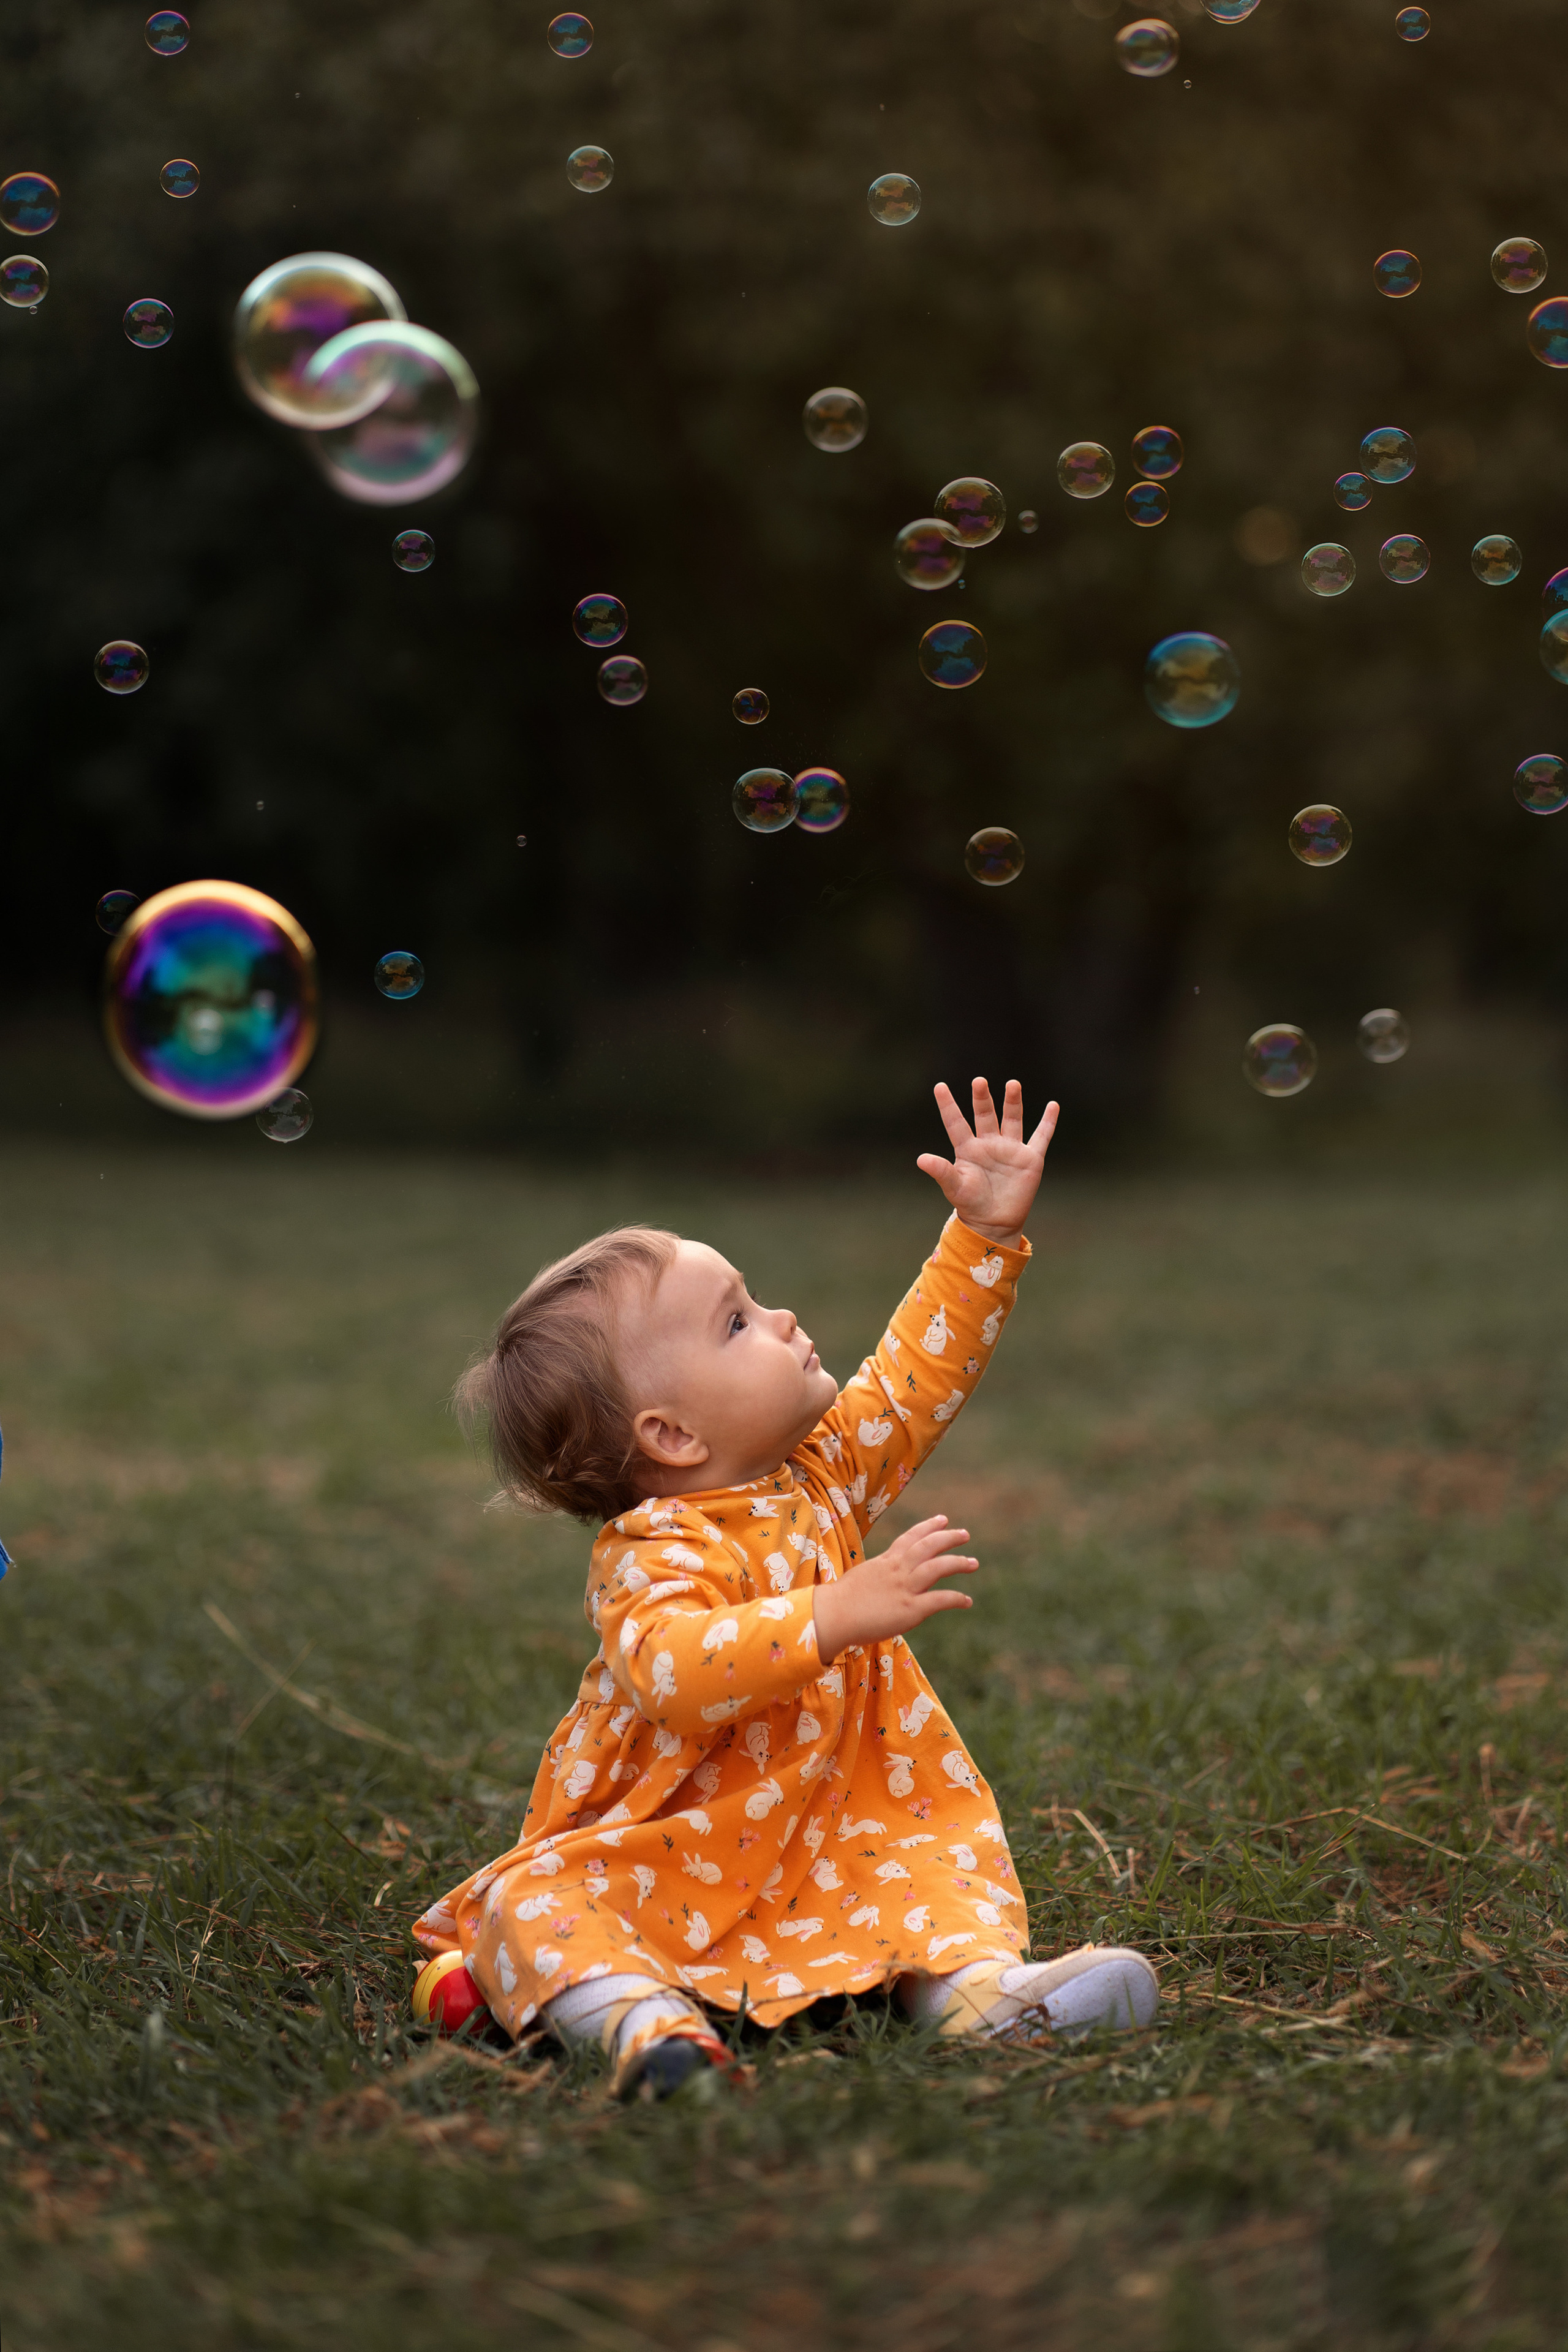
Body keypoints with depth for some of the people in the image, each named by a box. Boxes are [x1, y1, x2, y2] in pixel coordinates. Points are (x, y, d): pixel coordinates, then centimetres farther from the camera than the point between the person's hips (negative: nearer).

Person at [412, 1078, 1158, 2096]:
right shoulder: (655, 1555, -21)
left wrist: (987, 1234, 9)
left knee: (941, 1850, -15)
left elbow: (918, 1374, 15)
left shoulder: (823, 1473, 4)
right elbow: (674, 1674, -40)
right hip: (647, 1864, -6)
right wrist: (844, 1613, -46)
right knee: (527, 1904, -30)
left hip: (827, 1855, 6)